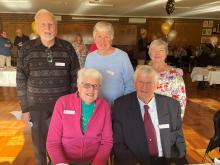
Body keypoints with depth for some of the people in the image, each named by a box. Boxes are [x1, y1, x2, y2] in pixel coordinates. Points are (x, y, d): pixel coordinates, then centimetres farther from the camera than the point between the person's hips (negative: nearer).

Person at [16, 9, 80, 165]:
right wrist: (24, 108, 0)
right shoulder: (26, 49, -4)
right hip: (37, 107, 0)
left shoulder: (67, 48, -4)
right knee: (40, 145, 17)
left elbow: (76, 77, 2)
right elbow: (21, 81, 0)